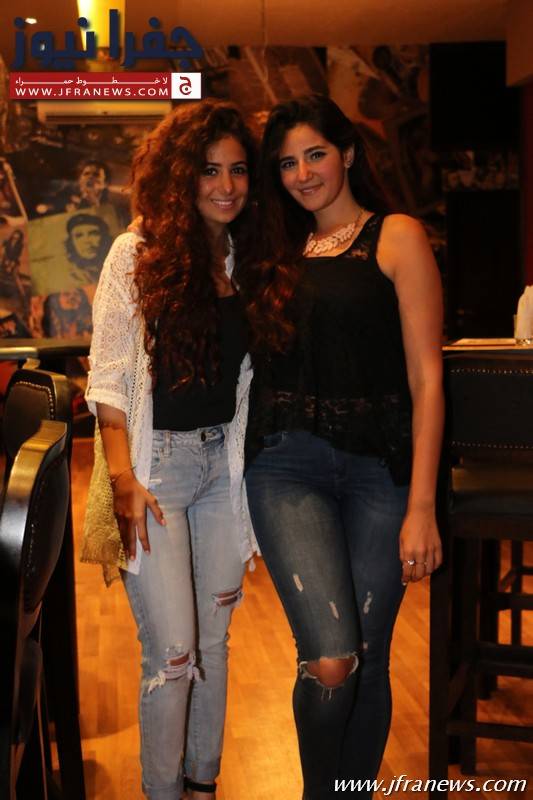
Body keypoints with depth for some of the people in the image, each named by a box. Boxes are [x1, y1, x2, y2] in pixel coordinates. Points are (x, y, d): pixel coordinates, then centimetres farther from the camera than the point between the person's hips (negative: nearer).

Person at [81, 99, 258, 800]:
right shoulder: (138, 255, -6)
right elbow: (108, 379, -8)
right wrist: (123, 479, -14)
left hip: (225, 464, 5)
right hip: (156, 463, -5)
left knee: (213, 642, 13)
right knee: (172, 655, -4)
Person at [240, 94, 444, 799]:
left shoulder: (396, 237, 2)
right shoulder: (280, 252, 16)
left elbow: (425, 378, -4)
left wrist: (421, 507, -10)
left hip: (377, 468, -2)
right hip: (288, 464, 2)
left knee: (368, 664, 5)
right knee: (330, 662, -13)